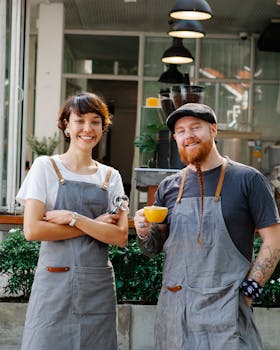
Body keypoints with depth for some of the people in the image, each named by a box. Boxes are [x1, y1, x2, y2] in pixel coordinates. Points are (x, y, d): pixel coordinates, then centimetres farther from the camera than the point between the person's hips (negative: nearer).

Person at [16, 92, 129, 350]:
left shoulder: (111, 177, 9)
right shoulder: (45, 167, 0)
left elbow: (121, 237, -2)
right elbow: (32, 230, -11)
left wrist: (73, 218, -13)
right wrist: (95, 225, -8)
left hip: (99, 286, 3)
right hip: (54, 283, -3)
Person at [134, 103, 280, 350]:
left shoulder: (247, 179, -2)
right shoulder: (169, 187, 10)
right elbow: (154, 248, 16)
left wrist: (248, 292, -10)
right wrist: (145, 232, -6)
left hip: (225, 310, -4)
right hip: (174, 307, 4)